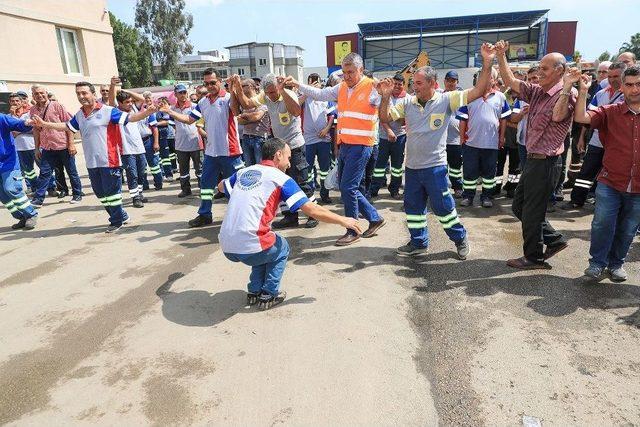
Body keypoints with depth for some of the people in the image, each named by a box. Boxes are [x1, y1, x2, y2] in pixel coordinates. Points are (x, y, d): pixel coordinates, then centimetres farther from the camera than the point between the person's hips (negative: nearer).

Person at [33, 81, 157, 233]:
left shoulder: (107, 111, -8)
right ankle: (121, 215, 29)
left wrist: (147, 112, -28)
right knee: (100, 192, 15)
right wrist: (44, 124, 25)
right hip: (91, 163, 8)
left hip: (108, 161, -7)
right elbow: (66, 126, 27)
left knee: (111, 191, 1)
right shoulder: (79, 115, 13)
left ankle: (116, 221, 15)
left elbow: (129, 118, -14)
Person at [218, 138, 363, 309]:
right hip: (250, 248, -6)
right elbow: (313, 210, -4)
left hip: (226, 247, 6)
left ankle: (254, 291, 29)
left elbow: (221, 186, 36)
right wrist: (343, 220, 8)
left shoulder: (243, 172, 14)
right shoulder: (280, 178, -2)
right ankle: (268, 294, 19)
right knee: (282, 248, 25)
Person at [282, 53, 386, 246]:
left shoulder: (372, 87, -6)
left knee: (348, 188, -8)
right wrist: (297, 84, 13)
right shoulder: (341, 87, 14)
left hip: (360, 146, -8)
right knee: (348, 188, 12)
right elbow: (319, 94, 19)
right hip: (344, 145, 8)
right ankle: (375, 218, 27)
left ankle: (352, 231, 9)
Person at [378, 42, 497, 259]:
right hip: (411, 167, 5)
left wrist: (487, 63, -20)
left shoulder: (446, 99, -8)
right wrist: (385, 97, -14)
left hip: (435, 167, -4)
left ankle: (460, 239, 26)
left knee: (443, 207, 4)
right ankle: (418, 243, 29)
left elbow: (478, 91, -12)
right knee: (413, 207, 13)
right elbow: (385, 118, 1)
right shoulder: (407, 102, 2)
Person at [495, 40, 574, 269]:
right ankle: (554, 240, 30)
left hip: (546, 162, -8)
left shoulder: (567, 94, -13)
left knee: (532, 212, 2)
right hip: (533, 160, 9)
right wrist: (501, 56, 5)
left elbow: (557, 116, -32)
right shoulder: (536, 91, 9)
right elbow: (511, 82, 13)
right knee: (519, 206, 17)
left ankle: (534, 258, 19)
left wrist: (568, 87, -28)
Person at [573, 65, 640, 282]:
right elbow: (581, 117, -17)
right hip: (610, 183, -2)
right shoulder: (610, 112, -1)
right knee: (602, 223, -7)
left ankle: (616, 263, 32)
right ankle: (597, 262, 12)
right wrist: (583, 91, -22)